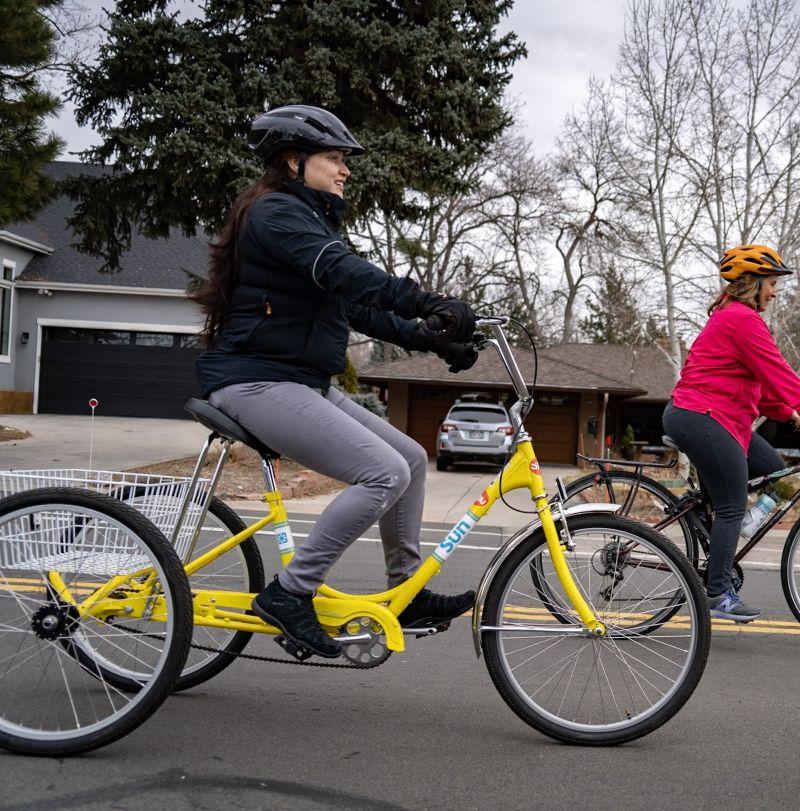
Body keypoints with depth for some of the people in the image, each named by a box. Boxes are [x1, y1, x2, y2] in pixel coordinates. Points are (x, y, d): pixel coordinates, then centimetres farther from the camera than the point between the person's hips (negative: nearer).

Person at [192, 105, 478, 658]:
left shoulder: (311, 221, 21)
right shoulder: (276, 212, -11)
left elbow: (360, 307, 16)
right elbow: (343, 272, -29)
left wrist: (431, 339, 5)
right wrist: (429, 303, -40)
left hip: (302, 383, 10)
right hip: (259, 383, -10)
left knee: (412, 458, 6)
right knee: (385, 472, -21)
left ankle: (406, 594, 16)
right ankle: (290, 593, -12)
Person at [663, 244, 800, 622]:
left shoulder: (730, 316, 20)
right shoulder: (743, 319, -14)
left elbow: (757, 381, 21)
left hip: (718, 417, 11)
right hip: (704, 419, -11)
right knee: (733, 507, -6)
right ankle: (718, 594, 1)